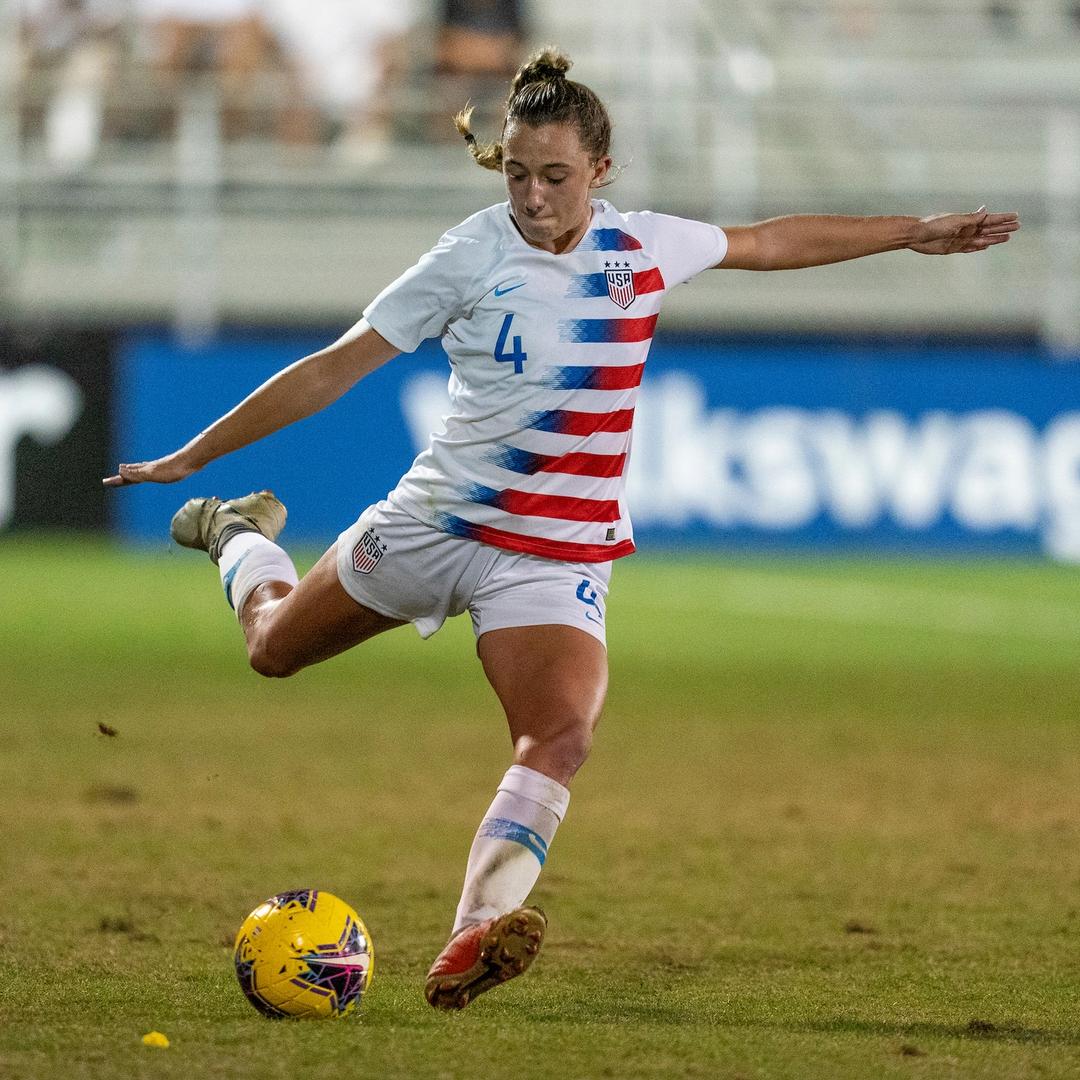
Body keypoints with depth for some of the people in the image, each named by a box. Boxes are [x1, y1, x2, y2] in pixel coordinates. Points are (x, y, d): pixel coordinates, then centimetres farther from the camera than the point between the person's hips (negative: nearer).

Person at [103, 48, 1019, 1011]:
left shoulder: (645, 247, 1)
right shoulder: (474, 256, -9)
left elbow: (766, 242, 20)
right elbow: (335, 369, -6)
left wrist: (913, 233, 23)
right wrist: (191, 456, -6)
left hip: (556, 558, 1)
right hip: (432, 522, -1)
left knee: (563, 732, -26)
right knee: (275, 647, 18)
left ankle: (476, 938, -38)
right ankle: (242, 535, 52)